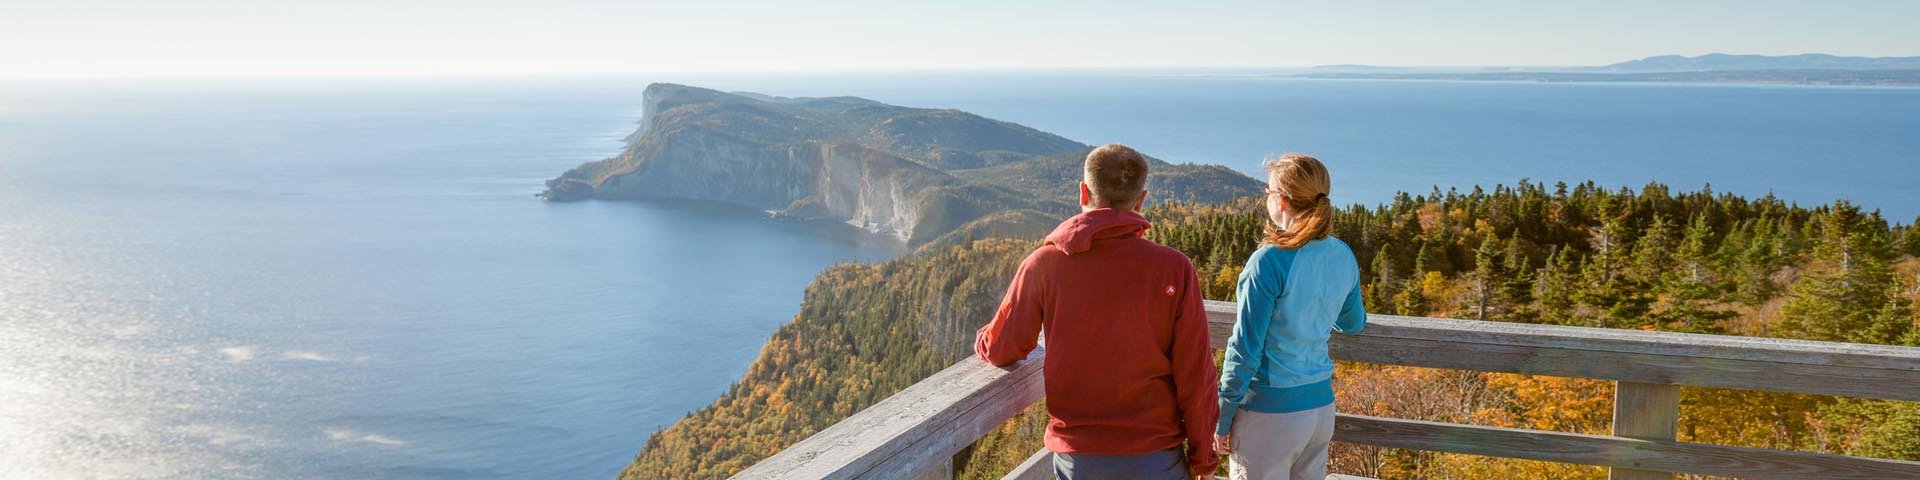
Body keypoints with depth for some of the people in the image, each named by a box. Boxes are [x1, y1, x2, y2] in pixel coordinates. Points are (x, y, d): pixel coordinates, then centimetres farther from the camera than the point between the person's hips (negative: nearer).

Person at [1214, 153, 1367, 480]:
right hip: (1321, 406, 7)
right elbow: (1354, 324, 20)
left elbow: (1245, 350, -15)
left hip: (1270, 414, -7)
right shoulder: (1343, 257, 1)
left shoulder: (1270, 261, -18)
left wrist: (1222, 420, -6)